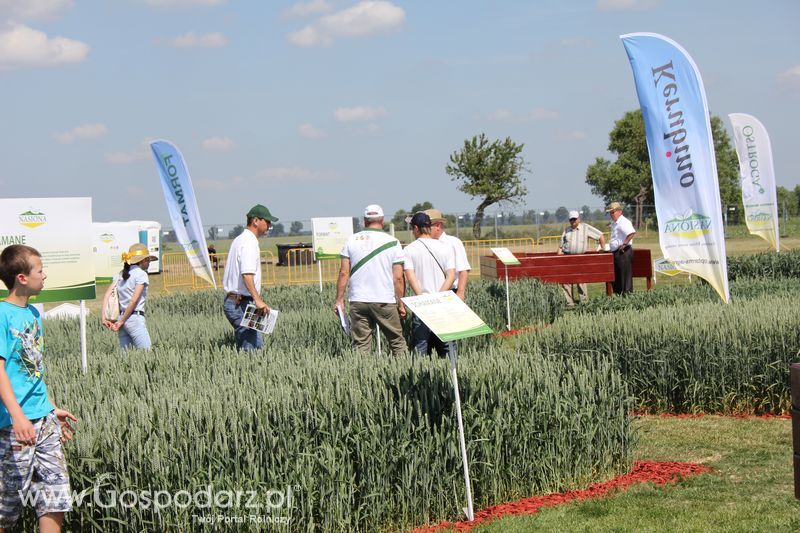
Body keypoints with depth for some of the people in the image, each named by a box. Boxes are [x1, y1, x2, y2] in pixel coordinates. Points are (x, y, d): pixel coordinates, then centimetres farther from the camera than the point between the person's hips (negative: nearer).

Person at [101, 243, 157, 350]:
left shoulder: (120, 275, 14)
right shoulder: (141, 274, -6)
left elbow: (107, 295, 4)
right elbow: (134, 300, -13)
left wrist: (104, 317, -2)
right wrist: (121, 321, -8)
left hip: (121, 316, 8)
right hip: (135, 319, -8)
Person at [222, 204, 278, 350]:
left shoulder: (239, 240, 19)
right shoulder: (249, 242, -13)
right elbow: (247, 274, -27)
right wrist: (257, 299, -35)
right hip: (241, 304, -10)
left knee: (256, 345, 9)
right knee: (250, 347, -12)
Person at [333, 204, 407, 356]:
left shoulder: (351, 240, 3)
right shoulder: (392, 242, -1)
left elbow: (344, 273, 1)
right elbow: (398, 278, -3)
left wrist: (339, 299, 7)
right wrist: (401, 304, 5)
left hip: (357, 301, 2)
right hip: (385, 301, -2)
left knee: (361, 345, 5)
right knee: (397, 342, 8)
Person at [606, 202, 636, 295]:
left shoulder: (623, 222, -15)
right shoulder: (614, 223, 18)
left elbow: (632, 233, -31)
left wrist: (624, 244, -24)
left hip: (623, 252, -11)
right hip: (616, 252, 11)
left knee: (624, 276, -7)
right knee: (616, 277, 14)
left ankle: (626, 294, -4)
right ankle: (618, 294, 21)